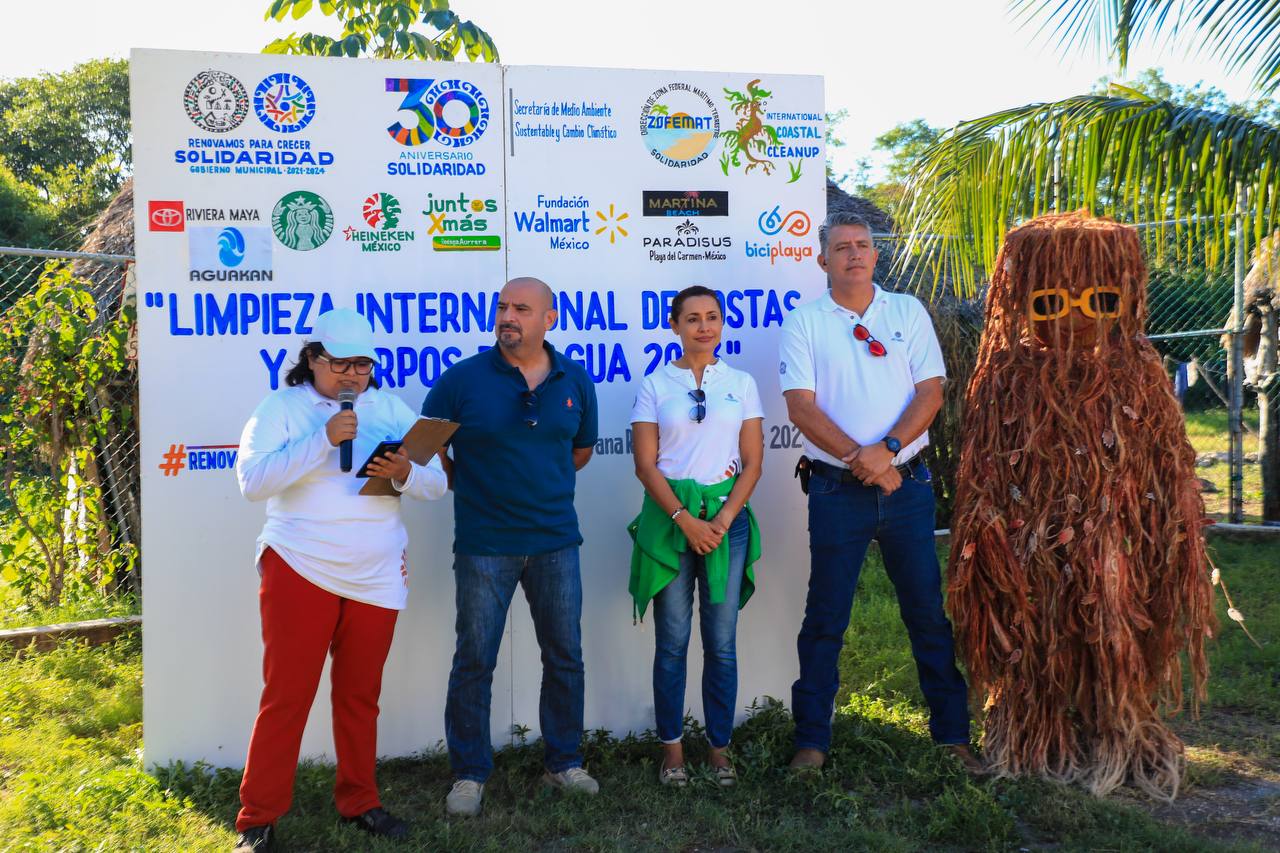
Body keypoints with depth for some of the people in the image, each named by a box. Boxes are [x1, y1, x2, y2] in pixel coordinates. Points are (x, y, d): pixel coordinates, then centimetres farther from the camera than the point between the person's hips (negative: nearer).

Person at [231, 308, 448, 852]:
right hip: (299, 572, -3)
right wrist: (323, 440, -23)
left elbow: (437, 482, 4)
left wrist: (404, 475, -18)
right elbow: (251, 481, -16)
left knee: (360, 695, 13)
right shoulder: (282, 407, -2)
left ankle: (359, 802, 27)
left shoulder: (390, 408, 7)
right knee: (286, 696, 0)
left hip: (377, 579, 4)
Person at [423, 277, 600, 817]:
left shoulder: (574, 381, 4)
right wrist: (472, 487, 2)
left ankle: (564, 762, 27)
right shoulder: (462, 379, -6)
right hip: (484, 545, -3)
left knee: (565, 657, 10)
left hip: (555, 541, 3)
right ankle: (469, 773, 18)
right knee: (474, 661, 3)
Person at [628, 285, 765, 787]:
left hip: (727, 515, 1)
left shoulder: (741, 384, 8)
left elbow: (752, 464, 5)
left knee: (721, 642, 3)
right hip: (669, 516, -1)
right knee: (672, 641, 2)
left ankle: (719, 746, 15)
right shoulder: (655, 385, 4)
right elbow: (646, 466, -1)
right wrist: (686, 519, -12)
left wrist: (722, 520, -9)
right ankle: (672, 747, 13)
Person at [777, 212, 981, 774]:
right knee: (824, 620, 4)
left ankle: (952, 733, 20)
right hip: (837, 490, -1)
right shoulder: (804, 323, 2)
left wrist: (887, 449, -14)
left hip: (906, 483, 2)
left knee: (929, 612, 7)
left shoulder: (908, 312, 7)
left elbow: (930, 392, 1)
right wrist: (859, 457, -15)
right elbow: (801, 407, -6)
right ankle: (811, 739, 15)